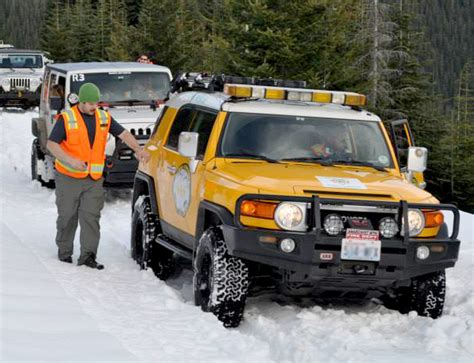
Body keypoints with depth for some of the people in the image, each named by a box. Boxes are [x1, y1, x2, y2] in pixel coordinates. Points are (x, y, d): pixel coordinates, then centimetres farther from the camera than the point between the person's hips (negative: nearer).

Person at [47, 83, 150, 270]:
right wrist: (70, 160, -25)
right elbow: (52, 144, -10)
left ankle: (88, 255, -7)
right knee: (67, 216, 5)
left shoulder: (104, 118, 7)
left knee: (91, 217, -6)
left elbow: (123, 134, 6)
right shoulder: (66, 118, -7)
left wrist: (138, 149, -12)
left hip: (94, 180, 3)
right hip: (69, 177, -3)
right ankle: (64, 251, 21)